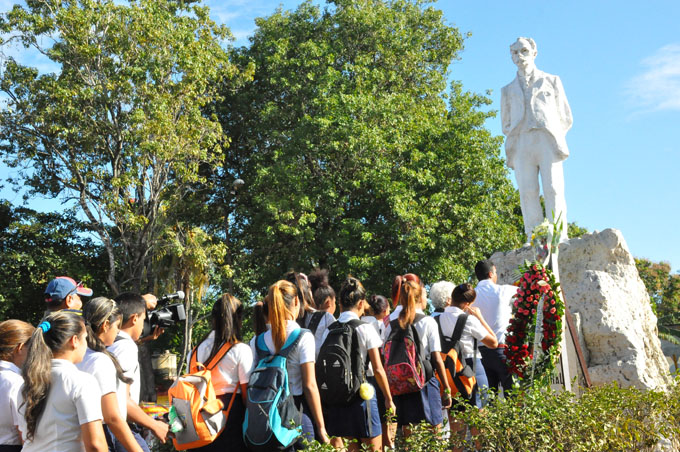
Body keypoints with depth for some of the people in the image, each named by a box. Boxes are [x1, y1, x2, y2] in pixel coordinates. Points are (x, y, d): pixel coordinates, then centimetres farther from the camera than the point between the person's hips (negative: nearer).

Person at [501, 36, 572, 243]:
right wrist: (519, 140, 7)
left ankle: (559, 236, -18)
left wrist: (552, 138, 5)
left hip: (547, 142, -1)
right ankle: (534, 239, -17)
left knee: (553, 189, -15)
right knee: (528, 192, -13)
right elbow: (506, 125, 24)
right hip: (521, 146, 1)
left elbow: (566, 119, 19)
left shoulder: (552, 81, 23)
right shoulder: (508, 90, 27)